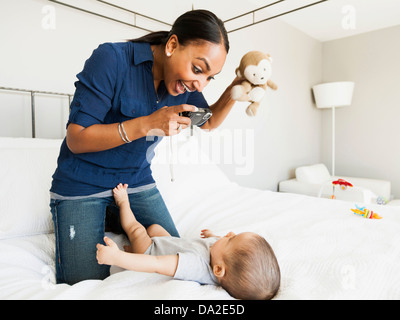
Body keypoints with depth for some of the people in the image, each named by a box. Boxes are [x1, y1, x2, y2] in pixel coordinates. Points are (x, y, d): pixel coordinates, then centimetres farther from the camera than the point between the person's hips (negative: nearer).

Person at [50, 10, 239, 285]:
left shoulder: (185, 81, -5)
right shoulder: (112, 59, -22)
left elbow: (209, 121, 11)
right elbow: (76, 140, -22)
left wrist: (235, 91, -9)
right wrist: (147, 124, -33)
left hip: (137, 181, 5)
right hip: (82, 185, -4)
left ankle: (117, 219, 23)